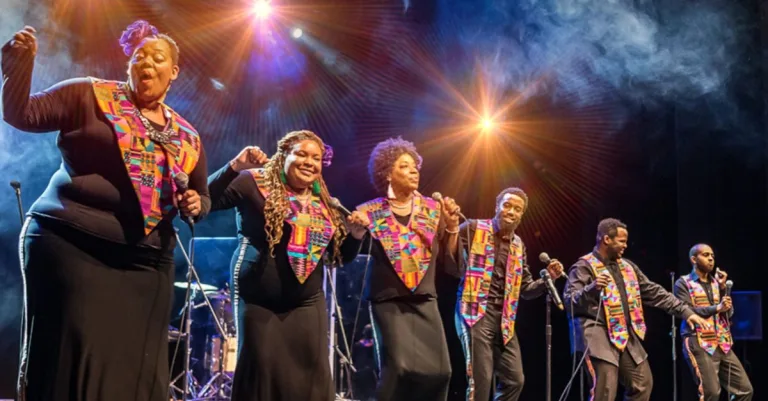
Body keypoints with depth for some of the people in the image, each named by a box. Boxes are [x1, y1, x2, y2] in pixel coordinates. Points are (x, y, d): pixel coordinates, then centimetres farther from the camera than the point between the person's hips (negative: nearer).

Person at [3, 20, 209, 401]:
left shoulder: (187, 137, 15)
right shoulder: (90, 95, 4)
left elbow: (201, 196, 24)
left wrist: (195, 205, 1)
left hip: (147, 261, 4)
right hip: (71, 242, -4)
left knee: (134, 367, 4)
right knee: (71, 359, -8)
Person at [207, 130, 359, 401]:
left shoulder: (324, 203, 11)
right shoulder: (254, 183, -5)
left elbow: (343, 256, 16)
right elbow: (207, 200, -16)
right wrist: (234, 167, -24)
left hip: (307, 304, 5)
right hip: (259, 301, -5)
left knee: (313, 379, 4)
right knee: (260, 375, 1)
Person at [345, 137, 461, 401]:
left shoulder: (433, 208, 6)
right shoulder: (371, 212, -2)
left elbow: (446, 258, 7)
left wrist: (452, 226, -7)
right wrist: (356, 233, -17)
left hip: (425, 300, 3)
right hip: (388, 301, -3)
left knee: (437, 370, -5)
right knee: (399, 367, -17)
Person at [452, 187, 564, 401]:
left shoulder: (518, 246, 18)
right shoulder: (473, 229, 0)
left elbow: (526, 288, 20)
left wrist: (548, 278, 3)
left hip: (503, 319, 7)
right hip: (476, 313, -6)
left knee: (514, 379, 3)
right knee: (481, 379, -13)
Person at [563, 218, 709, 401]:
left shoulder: (627, 266, 14)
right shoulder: (584, 267, -9)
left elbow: (654, 292, 17)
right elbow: (569, 302, -18)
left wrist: (685, 312, 13)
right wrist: (592, 288, -36)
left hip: (627, 337, 8)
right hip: (599, 337, -8)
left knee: (642, 384, 13)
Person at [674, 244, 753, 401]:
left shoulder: (716, 283, 18)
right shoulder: (683, 283, 1)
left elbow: (729, 314, 10)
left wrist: (723, 288, 0)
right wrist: (717, 307, -18)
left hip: (723, 345, 7)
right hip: (699, 345, -6)